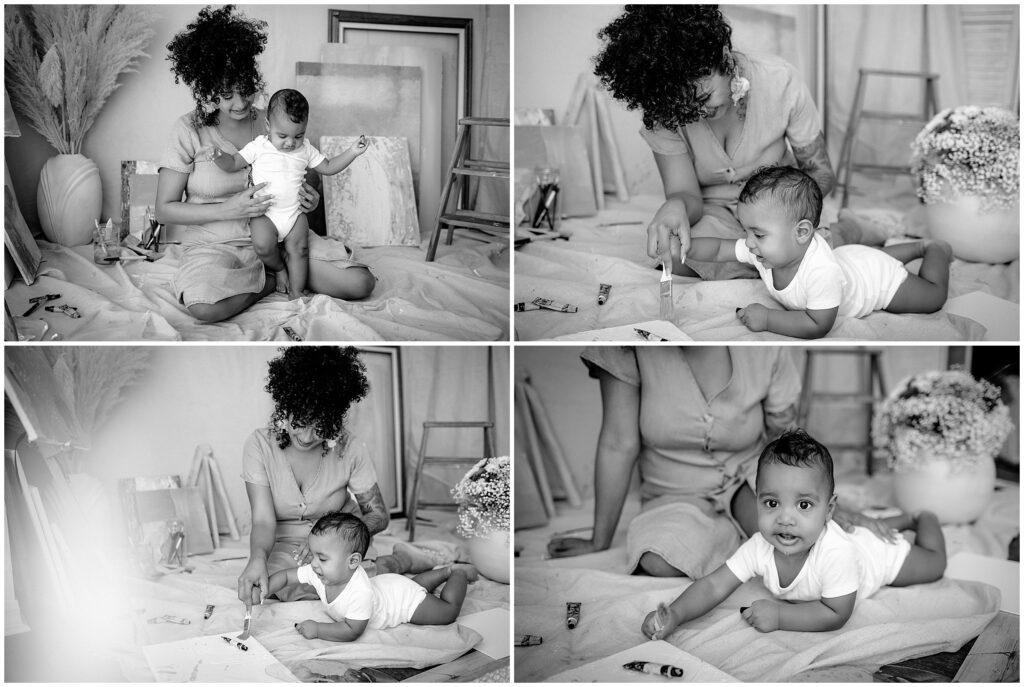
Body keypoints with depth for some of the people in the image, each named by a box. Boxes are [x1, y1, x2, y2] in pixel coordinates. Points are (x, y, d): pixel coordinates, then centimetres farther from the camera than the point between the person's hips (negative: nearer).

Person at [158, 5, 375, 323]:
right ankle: (274, 279, -9)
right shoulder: (189, 130, -6)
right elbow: (164, 210, -7)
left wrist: (307, 198, -6)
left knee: (360, 283, -16)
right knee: (204, 306, -39)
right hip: (215, 244, -3)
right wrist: (230, 210, -21)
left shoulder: (268, 124, 6)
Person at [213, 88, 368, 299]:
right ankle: (278, 268, 4)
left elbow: (328, 167, 15)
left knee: (298, 248, -12)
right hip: (265, 214, -3)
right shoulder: (259, 146, -3)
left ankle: (296, 291, -1)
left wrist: (353, 152, 4)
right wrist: (219, 157, -22)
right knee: (263, 245, -26)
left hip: (295, 213, 3)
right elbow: (234, 163, 0)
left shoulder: (305, 149, 7)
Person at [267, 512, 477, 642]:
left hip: (406, 601, -7)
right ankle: (446, 571, 52)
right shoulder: (318, 573, -29)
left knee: (449, 610, 12)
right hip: (383, 584, 7)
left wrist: (317, 629, -49)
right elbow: (285, 576, -18)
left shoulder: (360, 593, -48)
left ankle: (459, 573, 32)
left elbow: (352, 631, -46)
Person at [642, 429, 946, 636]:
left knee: (934, 565, 23)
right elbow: (713, 586, -36)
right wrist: (674, 615, -52)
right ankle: (905, 519, 55)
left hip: (881, 553, -4)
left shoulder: (836, 554, -50)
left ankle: (924, 519, 47)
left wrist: (780, 615, -49)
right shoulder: (759, 548, -38)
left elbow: (836, 615, -42)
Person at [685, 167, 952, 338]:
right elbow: (720, 249, -22)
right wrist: (689, 246, -40)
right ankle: (919, 246, 55)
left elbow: (818, 326, -47)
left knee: (935, 296, 16)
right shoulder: (763, 248, -32)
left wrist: (767, 319, -50)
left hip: (878, 278, -7)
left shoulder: (822, 272, -51)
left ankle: (935, 250, 37)